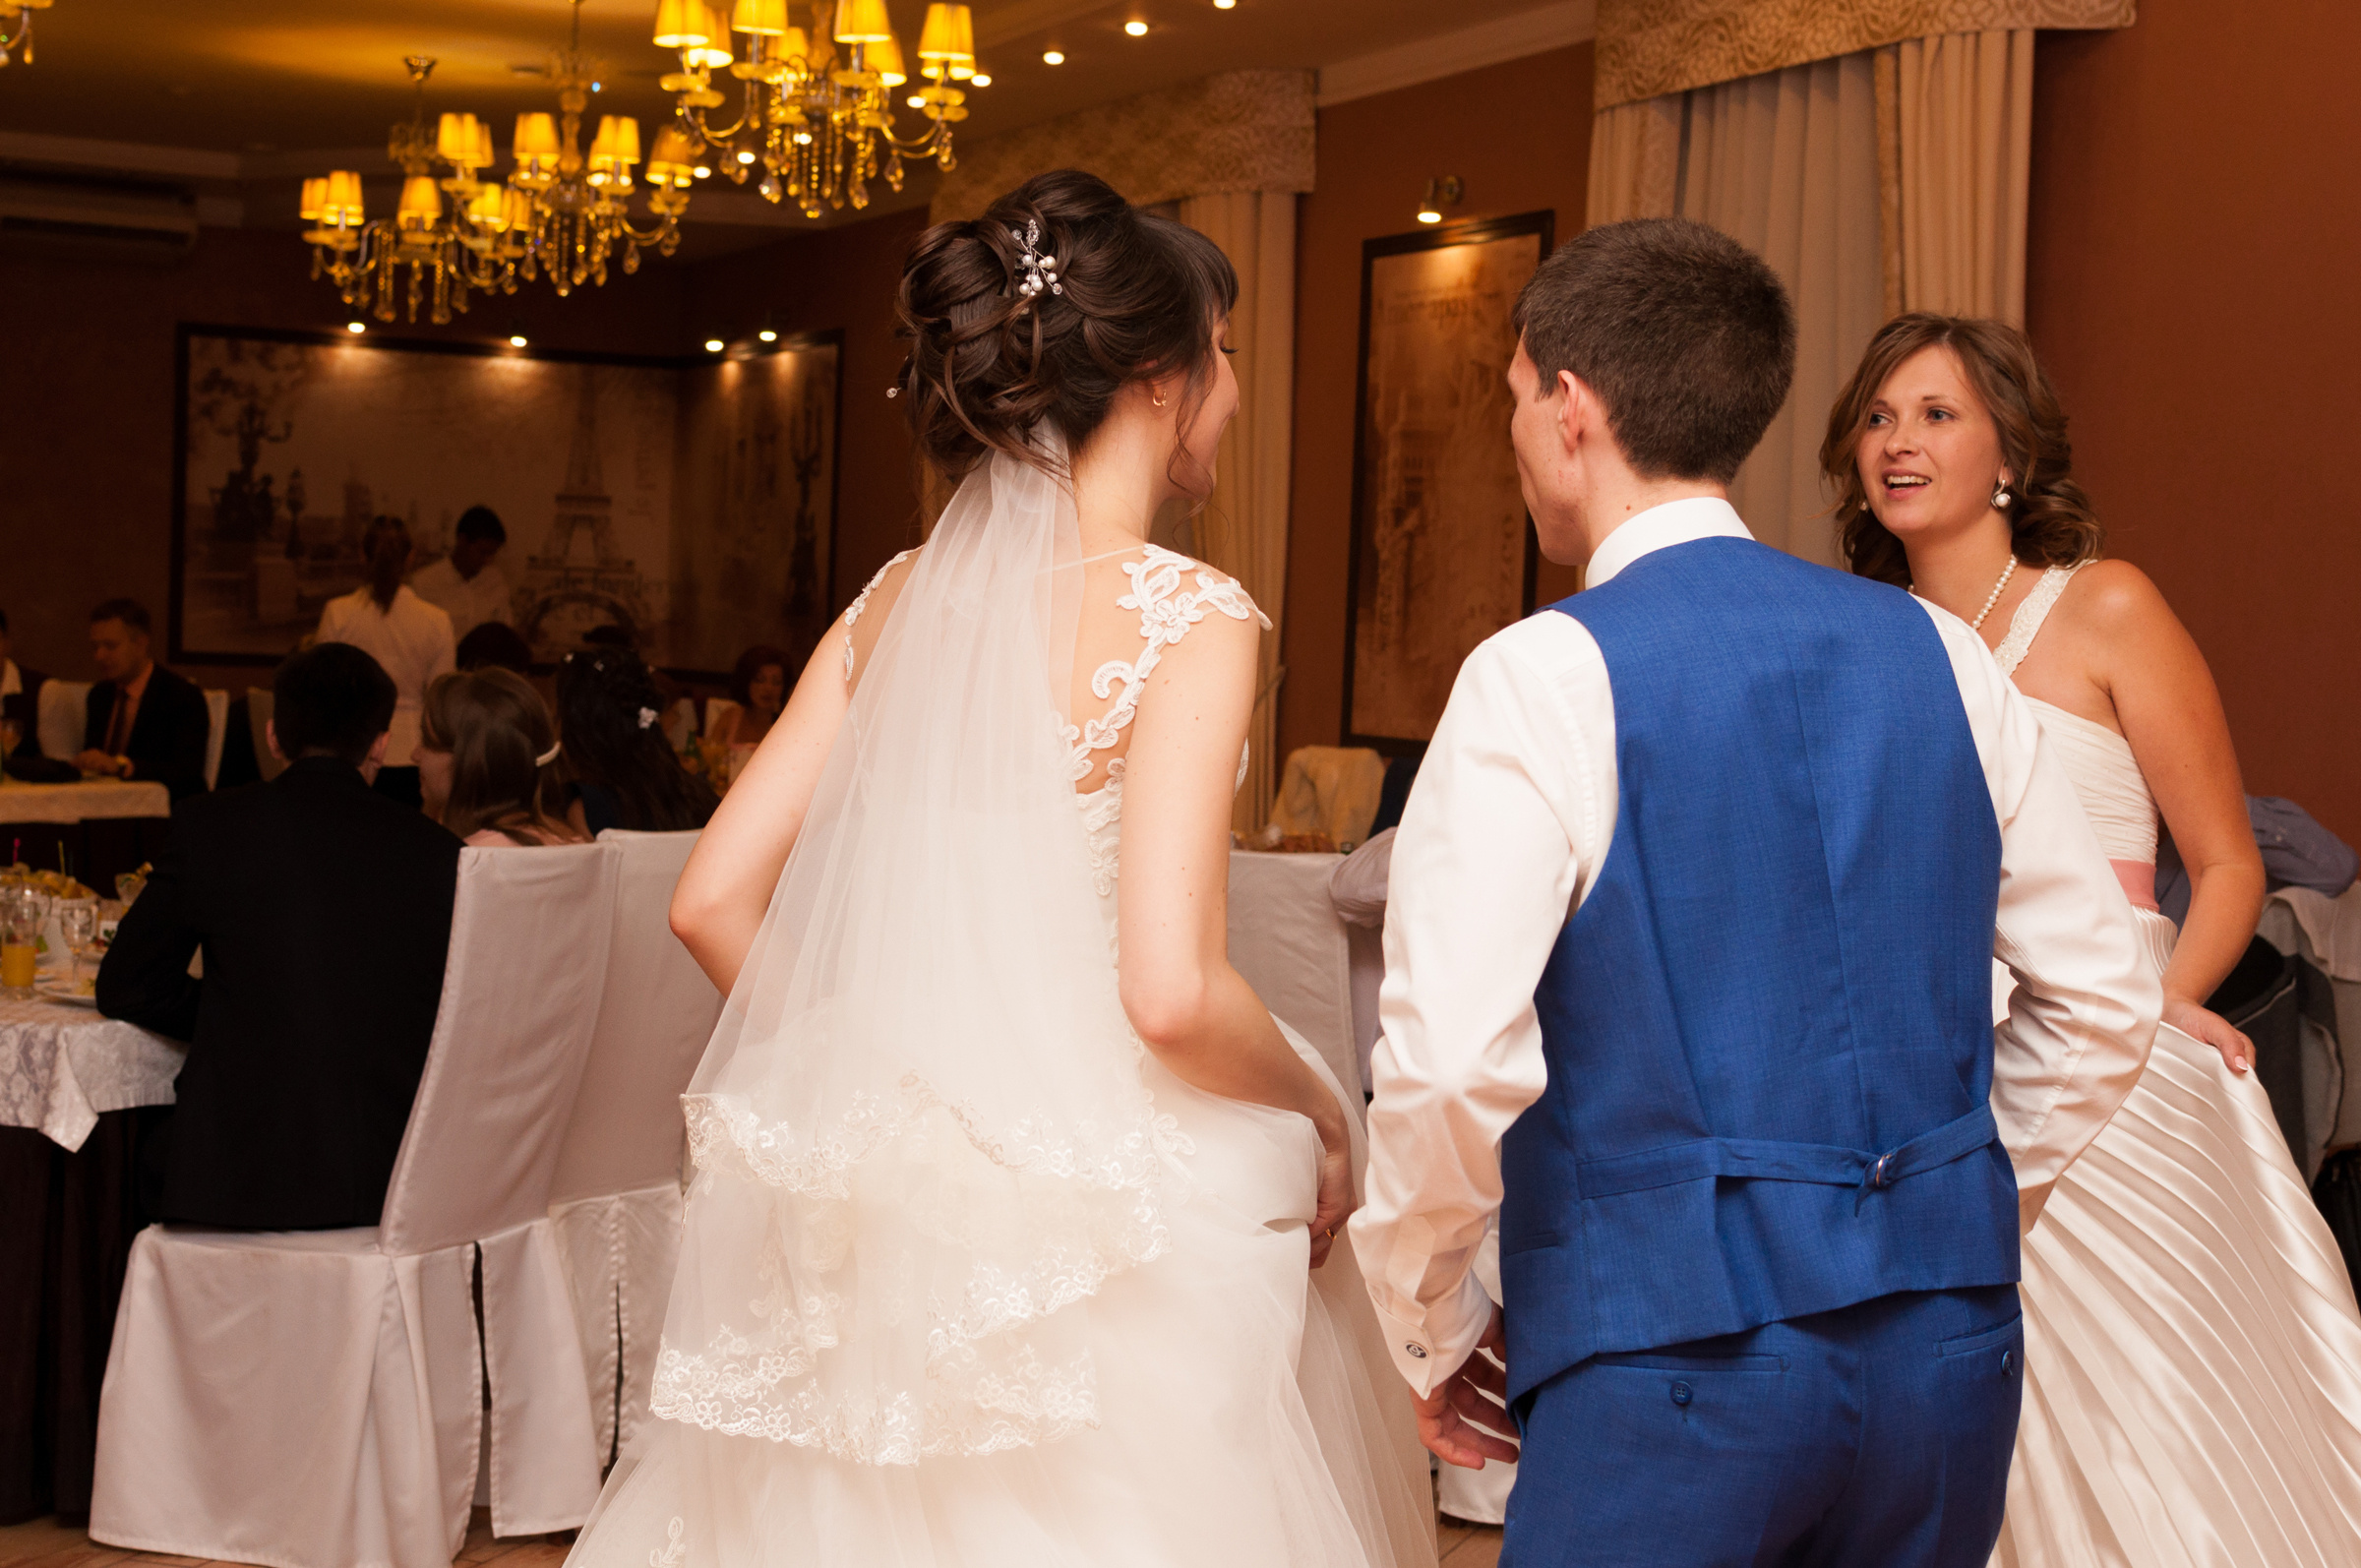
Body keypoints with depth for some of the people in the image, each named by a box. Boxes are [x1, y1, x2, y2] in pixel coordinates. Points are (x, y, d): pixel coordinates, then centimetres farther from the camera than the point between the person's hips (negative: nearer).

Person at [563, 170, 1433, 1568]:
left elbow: (715, 900, 4)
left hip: (900, 1198, 6)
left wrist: (864, 1077, 14)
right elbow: (1173, 993, -21)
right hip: (1112, 1230, -6)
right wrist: (1323, 1117, -3)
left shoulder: (897, 604, 4)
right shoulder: (1187, 615, -13)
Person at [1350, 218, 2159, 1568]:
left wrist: (1430, 1329, -3)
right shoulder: (1938, 654, 6)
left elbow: (1452, 1064, -18)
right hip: (1951, 1352, 6)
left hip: (1673, 1355, -6)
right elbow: (2105, 1001, 10)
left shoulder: (1547, 676, -11)